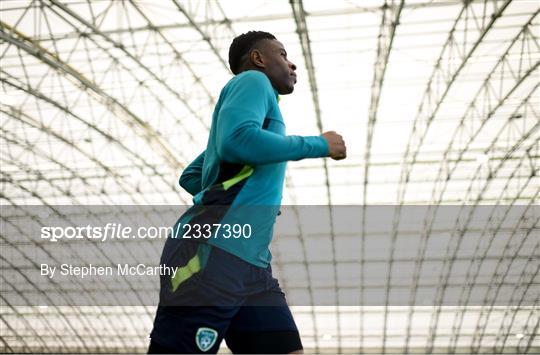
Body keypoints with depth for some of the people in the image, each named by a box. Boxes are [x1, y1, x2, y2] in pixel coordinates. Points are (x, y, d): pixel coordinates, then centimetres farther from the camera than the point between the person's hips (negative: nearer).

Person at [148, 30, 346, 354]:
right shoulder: (253, 80, 4)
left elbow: (190, 177, 34)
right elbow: (236, 141, -19)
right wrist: (318, 145, -9)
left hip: (249, 262, 10)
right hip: (213, 254, -9)